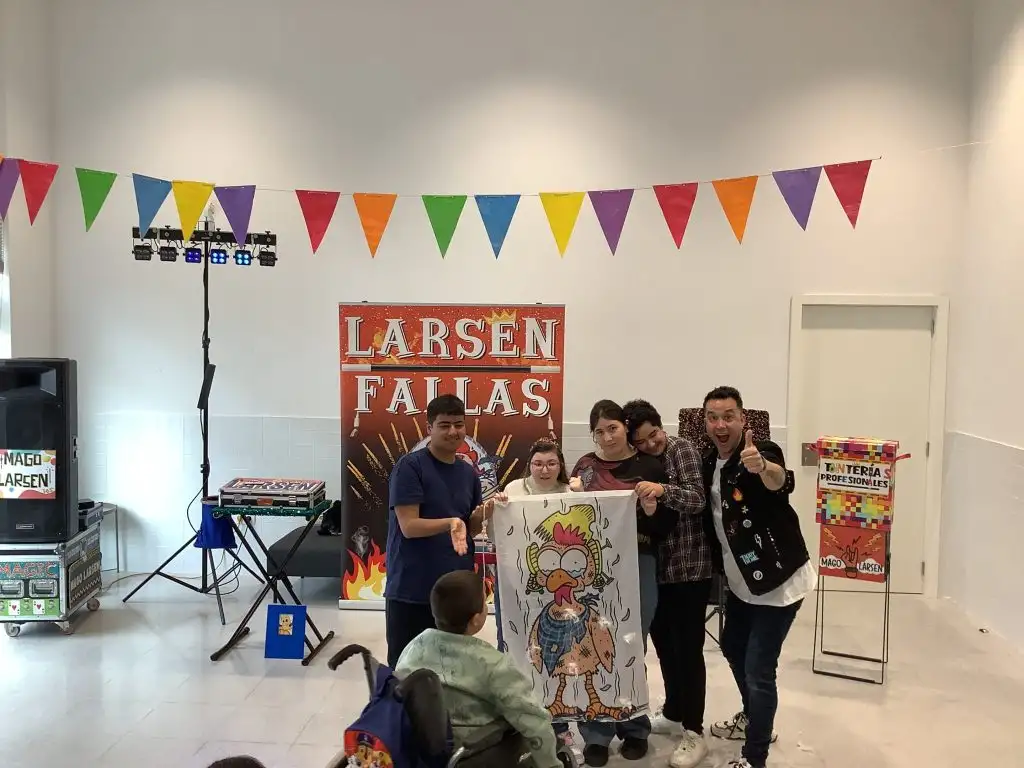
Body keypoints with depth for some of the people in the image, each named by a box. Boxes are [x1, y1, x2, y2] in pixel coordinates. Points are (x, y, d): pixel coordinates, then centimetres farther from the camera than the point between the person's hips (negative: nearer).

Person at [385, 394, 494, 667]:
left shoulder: (468, 472, 9)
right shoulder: (409, 466, -10)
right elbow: (409, 526, -16)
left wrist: (481, 516, -7)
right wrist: (450, 523, -31)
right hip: (411, 589, -5)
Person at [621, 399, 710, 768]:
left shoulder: (683, 449, -10)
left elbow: (696, 498, -21)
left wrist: (662, 490, -37)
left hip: (689, 567, -6)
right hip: (654, 568, 6)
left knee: (687, 648, 0)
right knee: (663, 643, 17)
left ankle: (694, 732, 12)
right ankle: (673, 714, 35)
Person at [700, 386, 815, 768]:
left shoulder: (763, 451, -22)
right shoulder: (709, 463, 1)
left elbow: (781, 482, -44)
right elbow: (711, 519, 10)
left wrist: (762, 468, -66)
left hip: (779, 580, -8)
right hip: (741, 580, 8)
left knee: (758, 670, -7)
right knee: (732, 648, 24)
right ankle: (753, 718, 48)